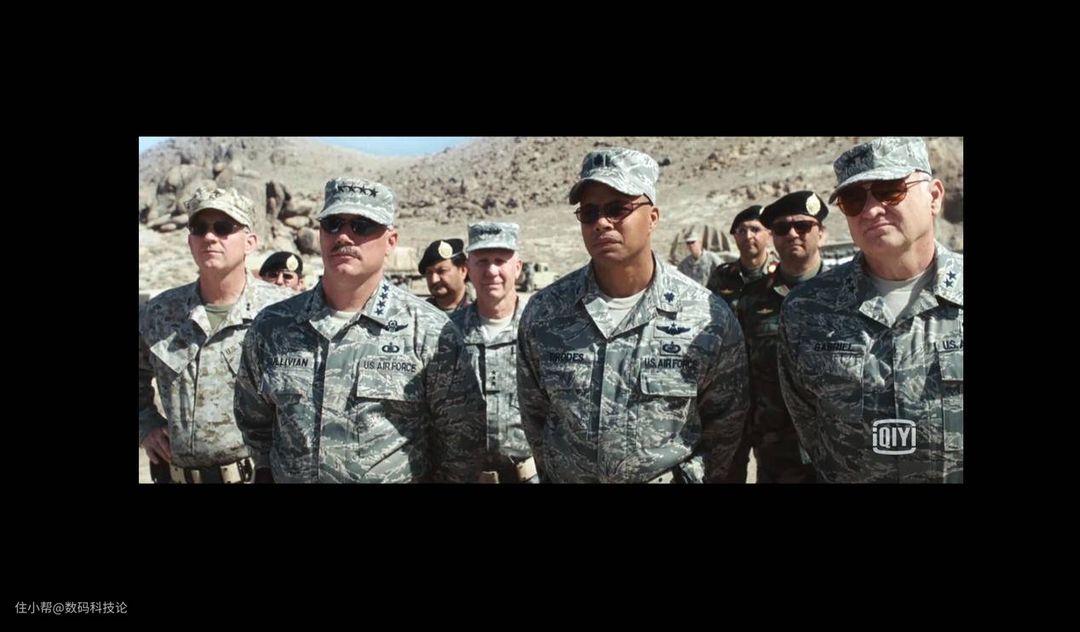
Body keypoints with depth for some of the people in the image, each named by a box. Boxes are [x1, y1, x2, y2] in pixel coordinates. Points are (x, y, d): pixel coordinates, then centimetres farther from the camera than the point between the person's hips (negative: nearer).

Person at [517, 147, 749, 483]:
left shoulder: (711, 320, -14)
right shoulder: (541, 314, -9)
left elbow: (724, 428, -3)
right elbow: (534, 414, 3)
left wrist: (695, 475, 2)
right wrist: (552, 473, 6)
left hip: (670, 477, -1)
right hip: (566, 477, 2)